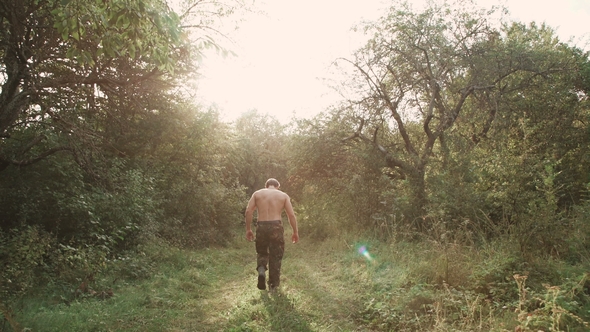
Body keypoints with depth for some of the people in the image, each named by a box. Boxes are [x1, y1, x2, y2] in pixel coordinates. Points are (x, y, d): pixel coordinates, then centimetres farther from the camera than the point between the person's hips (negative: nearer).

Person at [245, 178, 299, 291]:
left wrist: (248, 229, 6)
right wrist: (295, 232, 9)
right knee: (276, 256, 13)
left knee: (262, 252, 22)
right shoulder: (283, 195, 9)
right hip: (276, 226, -1)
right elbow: (291, 215, 2)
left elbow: (248, 211, 1)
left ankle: (261, 271, -4)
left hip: (261, 226, 1)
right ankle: (273, 284, 20)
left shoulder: (257, 194, 12)